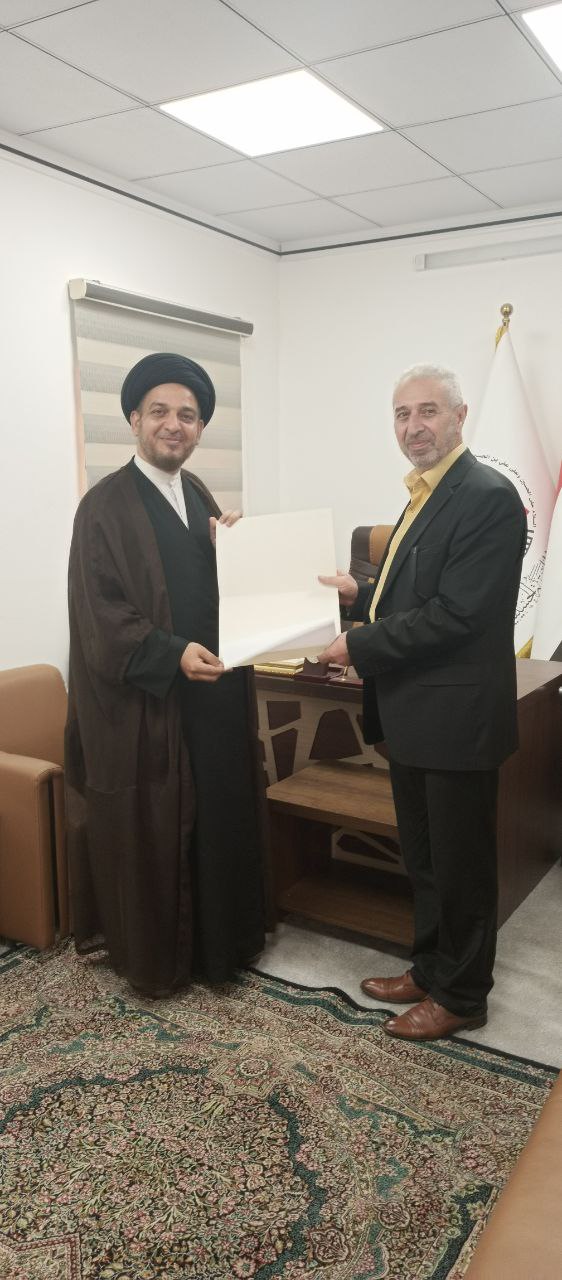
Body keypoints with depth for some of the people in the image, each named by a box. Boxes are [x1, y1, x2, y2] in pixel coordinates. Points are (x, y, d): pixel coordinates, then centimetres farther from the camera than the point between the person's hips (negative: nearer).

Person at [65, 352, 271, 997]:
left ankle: (218, 940, 33)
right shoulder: (105, 506, -9)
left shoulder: (200, 498, 12)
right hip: (145, 706, -6)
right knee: (150, 833, 6)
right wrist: (173, 654, -26)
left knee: (220, 821, 15)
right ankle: (155, 956, 25)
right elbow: (99, 612, -15)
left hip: (214, 695, 7)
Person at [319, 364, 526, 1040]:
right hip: (413, 715, 9)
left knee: (460, 863, 8)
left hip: (456, 717, -9)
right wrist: (360, 593, 6)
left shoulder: (488, 497, -17)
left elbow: (456, 614, -23)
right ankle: (430, 969, 39)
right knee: (424, 857, 21)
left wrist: (358, 646, -18)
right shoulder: (424, 497, 12)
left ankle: (460, 995, 27)